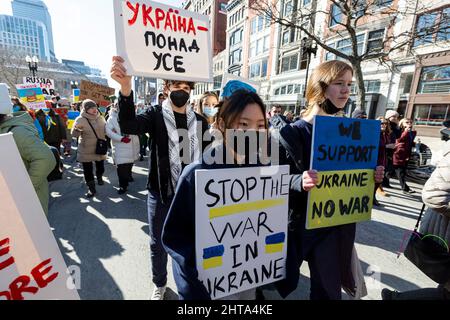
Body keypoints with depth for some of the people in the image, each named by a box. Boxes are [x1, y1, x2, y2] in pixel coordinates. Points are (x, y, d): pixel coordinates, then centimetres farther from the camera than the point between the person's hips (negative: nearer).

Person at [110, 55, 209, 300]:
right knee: (158, 244, 16)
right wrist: (125, 88, -41)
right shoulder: (156, 116, -4)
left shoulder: (199, 121, 3)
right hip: (161, 194, -1)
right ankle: (160, 285, 44)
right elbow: (128, 126, -24)